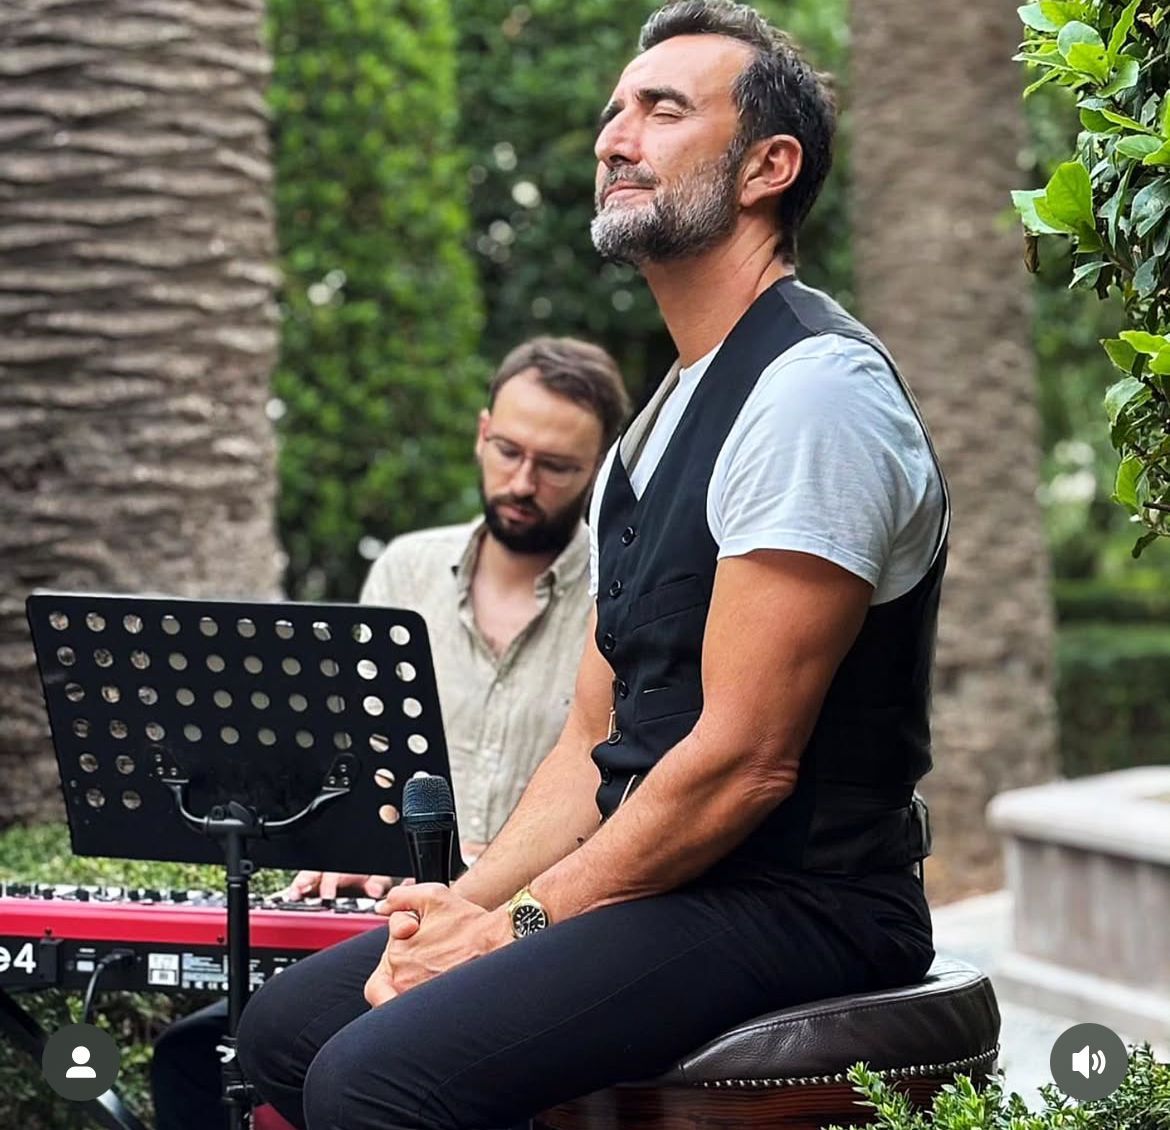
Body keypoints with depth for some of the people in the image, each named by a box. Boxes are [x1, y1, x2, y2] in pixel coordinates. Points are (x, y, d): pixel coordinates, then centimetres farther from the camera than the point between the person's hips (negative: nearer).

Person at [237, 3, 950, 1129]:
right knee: (285, 1027, 8)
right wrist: (468, 899, 0)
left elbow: (744, 761, -20)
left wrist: (521, 922, -12)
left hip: (791, 907, -9)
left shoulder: (814, 393, -15)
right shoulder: (659, 424, 18)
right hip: (656, 886, 10)